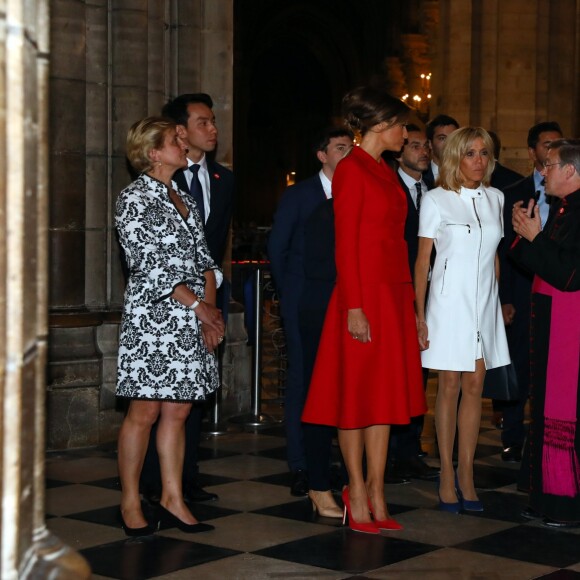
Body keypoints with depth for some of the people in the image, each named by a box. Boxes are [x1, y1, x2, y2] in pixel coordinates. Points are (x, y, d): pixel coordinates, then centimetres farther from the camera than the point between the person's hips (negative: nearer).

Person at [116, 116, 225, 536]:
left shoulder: (183, 199, 17)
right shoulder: (134, 199, -5)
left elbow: (204, 257, 15)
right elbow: (148, 264, -12)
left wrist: (210, 304, -1)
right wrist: (196, 304, -12)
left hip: (191, 322, 7)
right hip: (153, 318, -7)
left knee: (178, 411, 7)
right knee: (144, 412, -3)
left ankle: (173, 499, 12)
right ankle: (130, 502, 7)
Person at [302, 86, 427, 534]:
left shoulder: (385, 171, 15)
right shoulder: (351, 169, -10)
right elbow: (346, 244, -14)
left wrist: (409, 297, 11)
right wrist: (354, 307, -18)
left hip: (394, 294, 9)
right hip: (365, 293, -8)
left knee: (385, 394, 9)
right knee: (357, 395, 2)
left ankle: (376, 494, 16)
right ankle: (357, 490, 13)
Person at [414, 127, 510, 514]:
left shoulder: (495, 198, 9)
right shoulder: (436, 199, -3)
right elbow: (422, 259, -4)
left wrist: (498, 302, 12)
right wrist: (419, 314, -8)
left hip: (484, 302, 4)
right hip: (449, 300, -4)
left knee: (475, 387, 4)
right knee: (450, 387, 1)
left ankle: (467, 476, 11)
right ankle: (447, 476, 10)